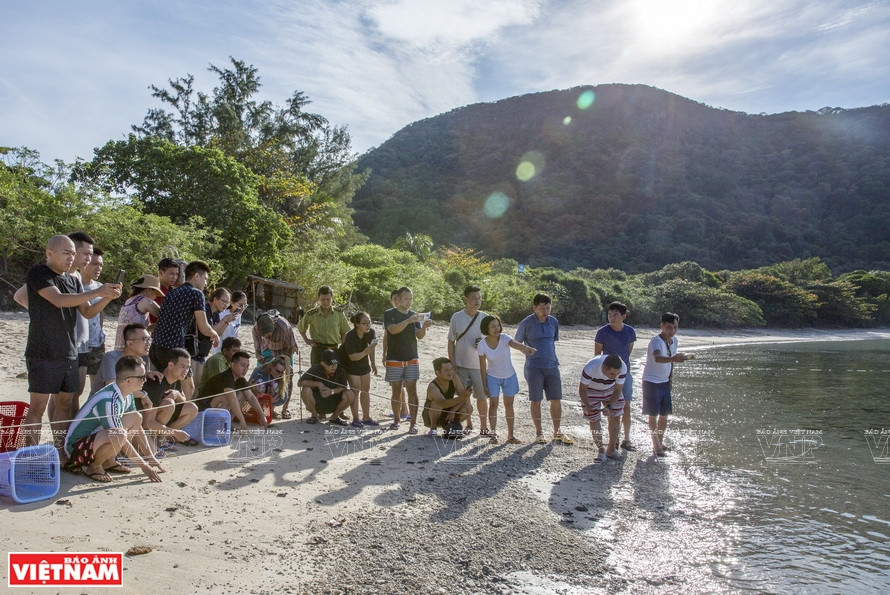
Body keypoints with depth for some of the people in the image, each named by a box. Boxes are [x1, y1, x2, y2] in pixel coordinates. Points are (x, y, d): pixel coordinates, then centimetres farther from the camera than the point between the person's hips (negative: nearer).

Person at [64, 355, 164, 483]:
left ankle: (109, 462, 6)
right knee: (118, 436, -36)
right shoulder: (108, 401, -28)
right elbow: (121, 439, -24)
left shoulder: (127, 395, -1)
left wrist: (151, 457, 6)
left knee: (136, 418, 3)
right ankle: (92, 466, -7)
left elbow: (137, 427, 8)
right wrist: (144, 466, -18)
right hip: (76, 446, -10)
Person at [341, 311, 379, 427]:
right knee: (355, 390, -10)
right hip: (351, 365, -6)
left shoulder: (371, 332, -16)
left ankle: (366, 417, 19)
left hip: (364, 363, 6)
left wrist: (373, 363, 10)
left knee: (366, 389, 9)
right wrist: (365, 352, -46)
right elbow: (352, 357, -30)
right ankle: (355, 419, -2)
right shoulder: (350, 336, -31)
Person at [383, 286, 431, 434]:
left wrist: (424, 327, -20)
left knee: (412, 390, -4)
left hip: (412, 359, 2)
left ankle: (413, 423, -3)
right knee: (396, 391, 6)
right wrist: (409, 321, -33)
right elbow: (393, 329, -20)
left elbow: (419, 336, 1)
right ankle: (396, 420, 20)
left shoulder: (414, 315, 9)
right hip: (394, 359, -2)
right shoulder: (389, 314, -2)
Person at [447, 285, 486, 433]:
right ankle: (468, 424, 25)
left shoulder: (484, 318, 0)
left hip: (479, 365, 0)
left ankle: (484, 425, 17)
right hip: (460, 365, 0)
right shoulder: (456, 317, -2)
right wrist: (452, 364, -1)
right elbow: (451, 342, 3)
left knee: (481, 396, 2)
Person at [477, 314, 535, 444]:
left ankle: (510, 435, 20)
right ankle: (493, 434, 15)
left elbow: (515, 344, -44)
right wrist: (484, 386, -7)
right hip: (493, 377, -1)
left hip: (509, 376, 1)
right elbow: (483, 367, -9)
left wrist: (526, 348, -65)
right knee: (493, 404, 2)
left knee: (509, 404, 9)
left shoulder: (504, 338, -21)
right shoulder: (482, 345, -18)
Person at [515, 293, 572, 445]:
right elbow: (517, 343, 2)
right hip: (534, 368, -4)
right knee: (536, 400, 2)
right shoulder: (526, 323, -8)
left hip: (552, 366, 4)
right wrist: (531, 352, -2)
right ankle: (539, 432, 16)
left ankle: (557, 432, 19)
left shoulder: (554, 322, 5)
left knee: (556, 400, 5)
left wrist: (550, 357, 14)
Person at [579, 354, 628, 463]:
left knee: (615, 418, 2)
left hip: (610, 390, 3)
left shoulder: (622, 368, -32)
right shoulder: (590, 368, -41)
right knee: (594, 420, -4)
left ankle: (611, 449, 19)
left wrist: (609, 406, -29)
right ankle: (601, 451, 11)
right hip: (591, 390, -2)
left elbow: (618, 390, -17)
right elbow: (582, 388, -25)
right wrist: (587, 406, -39)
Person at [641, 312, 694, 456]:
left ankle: (660, 442, 30)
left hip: (665, 382, 7)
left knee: (664, 414, 13)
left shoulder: (674, 341, 2)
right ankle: (656, 447, 5)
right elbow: (658, 358, -43)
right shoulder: (656, 341, -22)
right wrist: (673, 359, -60)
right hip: (651, 382, -7)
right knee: (653, 415, -2)